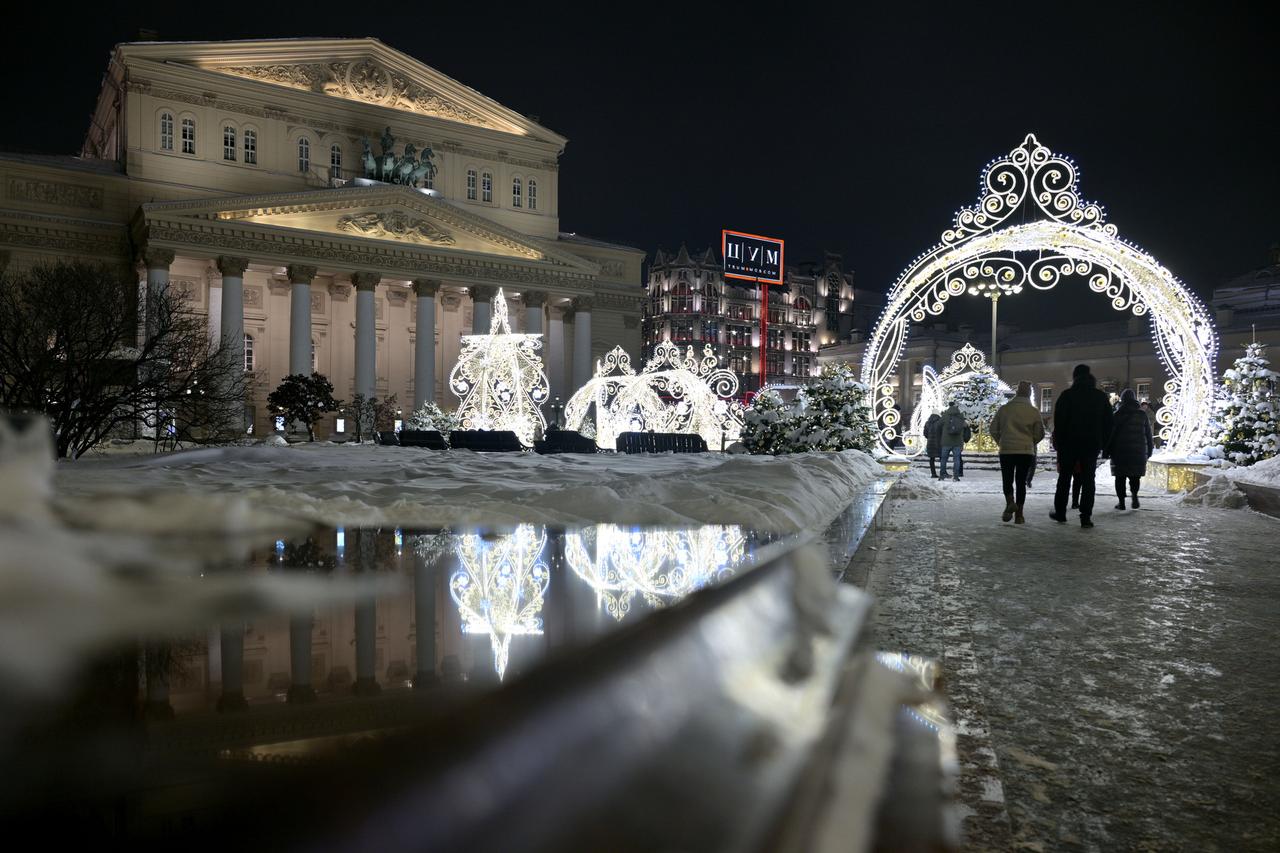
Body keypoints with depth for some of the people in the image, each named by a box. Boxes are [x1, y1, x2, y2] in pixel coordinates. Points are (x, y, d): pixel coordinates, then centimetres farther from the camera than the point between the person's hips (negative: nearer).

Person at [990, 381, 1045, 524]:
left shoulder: (1004, 409, 1)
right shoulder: (1034, 412, 0)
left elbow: (994, 429, 3)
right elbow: (1040, 433, 1)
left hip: (1006, 450, 0)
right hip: (1026, 451, 0)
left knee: (1007, 480, 9)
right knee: (1021, 482, 7)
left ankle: (1010, 502, -19)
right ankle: (1018, 515, 5)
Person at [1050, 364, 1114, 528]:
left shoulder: (1067, 395, -4)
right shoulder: (1101, 397, 6)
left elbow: (1059, 422, -8)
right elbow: (1108, 424, 6)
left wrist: (1058, 443, -2)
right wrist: (1103, 444, 9)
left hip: (1069, 444, -2)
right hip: (1092, 445, 2)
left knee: (1064, 478, 9)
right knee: (1088, 480, 3)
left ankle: (1060, 513, 14)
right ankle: (1086, 517, -3)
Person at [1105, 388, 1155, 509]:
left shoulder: (1117, 414, -3)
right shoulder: (1142, 414, 5)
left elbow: (1110, 433, -5)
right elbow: (1148, 434, 7)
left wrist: (1106, 451, -1)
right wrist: (1149, 450, 14)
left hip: (1120, 451, -2)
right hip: (1138, 452, 2)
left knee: (1120, 476, 4)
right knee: (1135, 475, 12)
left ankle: (1121, 501, 2)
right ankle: (1135, 496, -8)